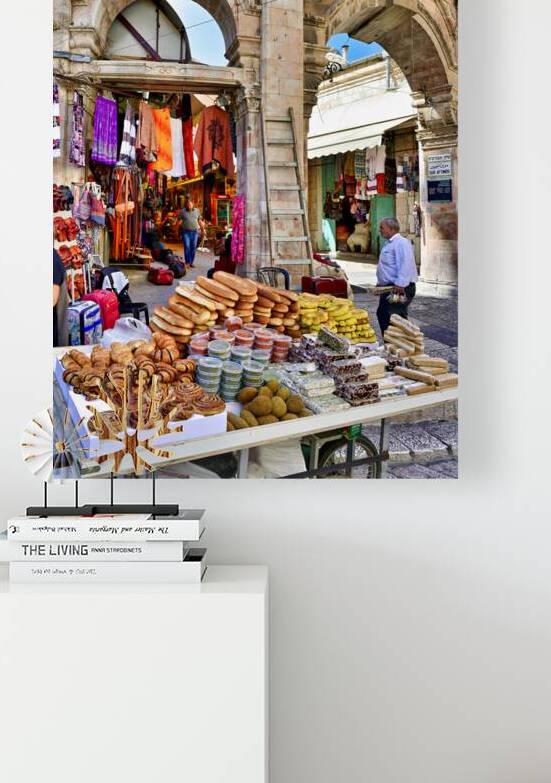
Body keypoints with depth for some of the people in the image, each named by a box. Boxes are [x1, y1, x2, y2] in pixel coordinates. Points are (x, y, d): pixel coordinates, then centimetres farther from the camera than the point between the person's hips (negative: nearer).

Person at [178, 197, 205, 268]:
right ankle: (187, 262, -4)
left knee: (193, 247, 4)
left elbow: (199, 221, 14)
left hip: (195, 231, 2)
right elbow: (180, 221, 3)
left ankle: (191, 262, 12)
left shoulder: (197, 211, 9)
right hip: (186, 231, -2)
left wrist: (203, 229, 14)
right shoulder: (182, 211, 3)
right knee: (187, 247, -9)